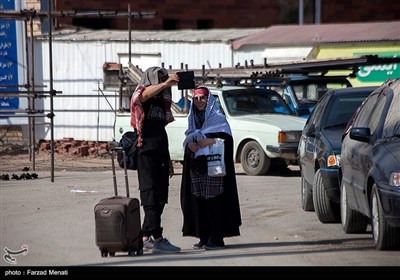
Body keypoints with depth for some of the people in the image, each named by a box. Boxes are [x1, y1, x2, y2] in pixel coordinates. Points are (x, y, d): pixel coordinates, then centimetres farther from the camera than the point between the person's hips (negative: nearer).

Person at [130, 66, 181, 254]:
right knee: (151, 196, -11)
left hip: (160, 154, 8)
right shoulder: (140, 96, 0)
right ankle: (158, 240, -17)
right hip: (146, 152, -8)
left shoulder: (162, 102, 22)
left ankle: (146, 237, 15)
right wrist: (166, 84, -43)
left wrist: (168, 161, 21)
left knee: (160, 198, 8)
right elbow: (146, 94, -27)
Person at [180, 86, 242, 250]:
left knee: (213, 201, -10)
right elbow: (188, 138, 15)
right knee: (198, 201, 2)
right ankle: (203, 238, 7)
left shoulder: (218, 118, 2)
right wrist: (190, 144, -7)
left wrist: (210, 141, -21)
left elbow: (226, 139, -7)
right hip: (196, 166, 6)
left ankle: (216, 239, -9)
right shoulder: (193, 119, 18)